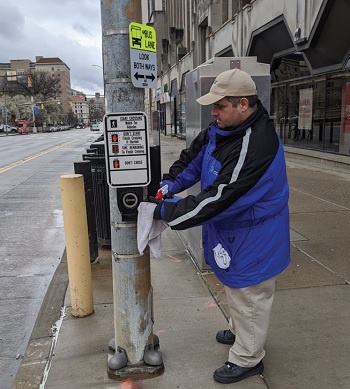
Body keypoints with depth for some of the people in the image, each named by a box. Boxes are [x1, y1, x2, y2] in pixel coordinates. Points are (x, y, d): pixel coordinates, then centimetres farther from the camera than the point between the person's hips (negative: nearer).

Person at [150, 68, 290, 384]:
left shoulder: (256, 145, -34)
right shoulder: (222, 129, -4)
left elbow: (219, 198, -34)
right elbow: (193, 157, 7)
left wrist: (166, 211, -28)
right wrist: (168, 185, -9)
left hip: (253, 239, -9)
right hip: (233, 230, 9)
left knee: (250, 298, 11)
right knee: (236, 290, 29)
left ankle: (247, 359, 33)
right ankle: (238, 331, 54)